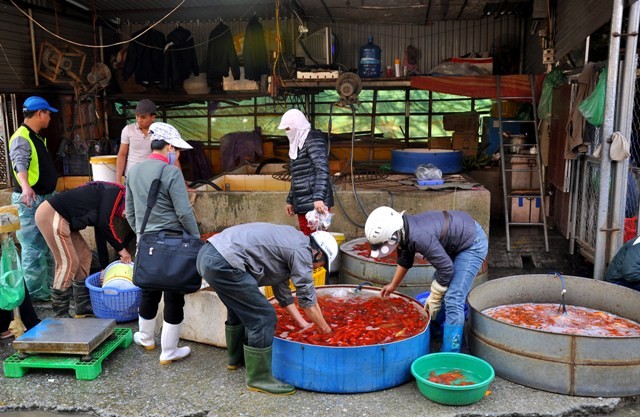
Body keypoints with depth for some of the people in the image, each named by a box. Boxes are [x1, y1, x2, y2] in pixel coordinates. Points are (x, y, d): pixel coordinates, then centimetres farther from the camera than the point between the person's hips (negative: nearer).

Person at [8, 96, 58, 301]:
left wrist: (52, 194, 28)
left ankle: (49, 284, 31)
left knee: (48, 244, 18)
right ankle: (36, 292, 3)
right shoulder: (21, 138, -17)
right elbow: (20, 164, -34)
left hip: (46, 197, 10)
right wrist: (26, 187, -51)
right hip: (30, 200, -10)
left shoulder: (37, 137, 13)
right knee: (34, 247, -5)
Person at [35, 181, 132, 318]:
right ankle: (60, 315, -1)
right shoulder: (116, 193, -11)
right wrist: (121, 248, -6)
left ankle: (84, 308, 18)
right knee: (69, 262, -9)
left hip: (62, 218, 10)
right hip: (51, 215, -10)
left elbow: (101, 231, 20)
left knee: (84, 255, 12)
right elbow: (105, 224, -17)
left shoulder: (109, 196, 16)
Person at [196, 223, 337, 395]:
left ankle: (236, 357, 47)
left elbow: (281, 287, 27)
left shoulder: (290, 241, 22)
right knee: (263, 317, -2)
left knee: (240, 307, 30)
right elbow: (308, 299, 0)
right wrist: (326, 330, 15)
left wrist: (302, 322, 28)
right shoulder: (301, 251, -5)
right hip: (223, 264, -11)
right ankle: (259, 378, 11)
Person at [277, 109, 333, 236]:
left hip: (316, 203, -9)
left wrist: (318, 198, -28)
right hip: (302, 204, 9)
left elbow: (322, 169, -20)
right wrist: (290, 200, 24)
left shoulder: (313, 139, -8)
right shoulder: (298, 144, 18)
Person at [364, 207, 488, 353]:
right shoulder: (402, 230, -6)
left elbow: (446, 269, -27)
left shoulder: (419, 237, -35)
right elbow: (405, 259, 15)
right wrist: (393, 285, 26)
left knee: (453, 301, -15)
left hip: (473, 244, -9)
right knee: (438, 285, 20)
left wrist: (433, 299, -13)